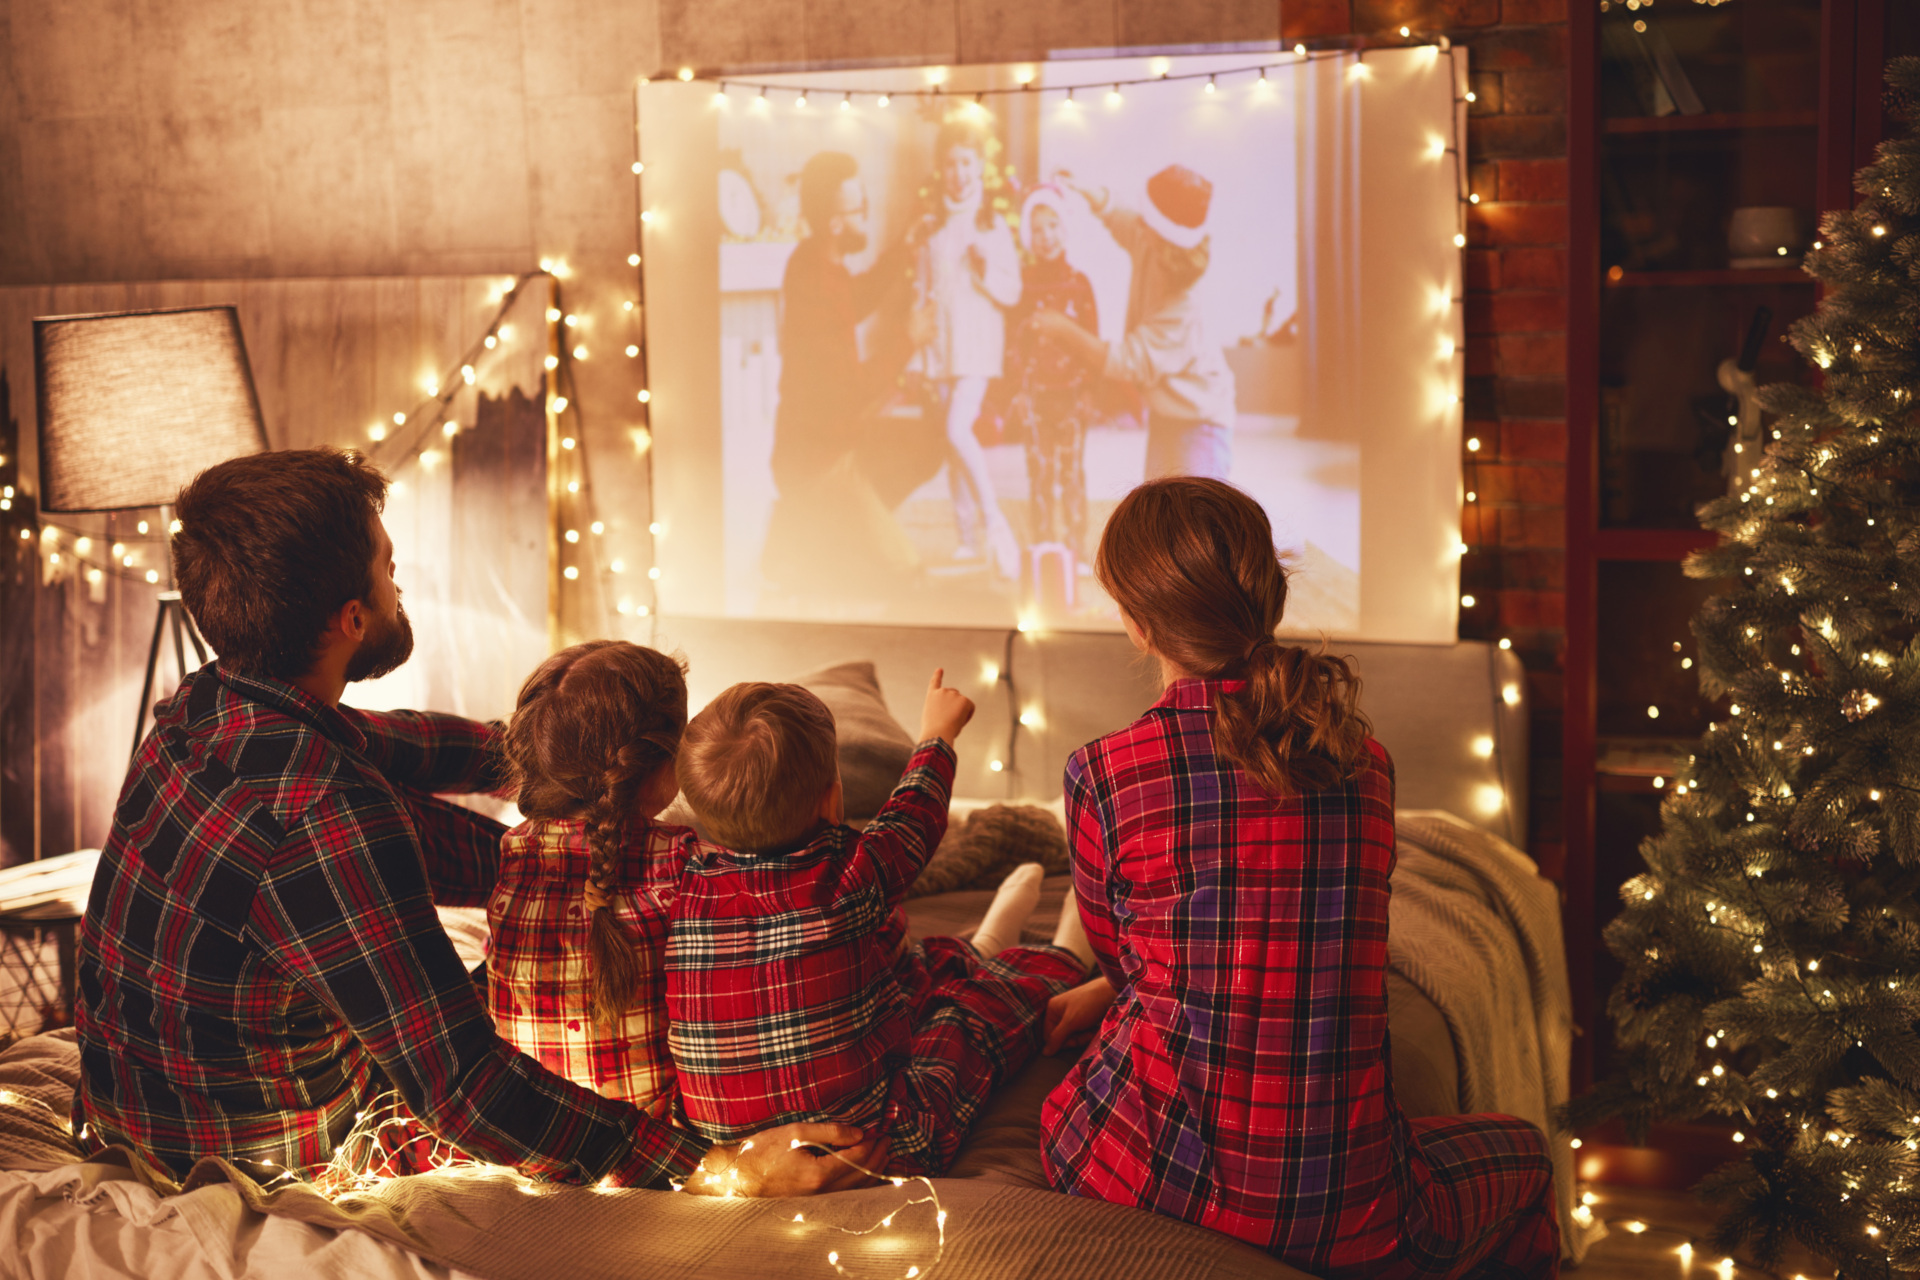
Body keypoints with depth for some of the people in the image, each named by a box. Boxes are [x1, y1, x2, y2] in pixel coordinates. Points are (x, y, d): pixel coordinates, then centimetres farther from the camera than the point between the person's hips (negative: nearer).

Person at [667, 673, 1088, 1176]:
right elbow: (915, 814, 1)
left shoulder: (685, 891, -16)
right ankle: (1064, 961, 54)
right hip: (879, 1147, -5)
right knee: (979, 1004, 24)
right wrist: (937, 735, 20)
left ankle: (978, 953, 59)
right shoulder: (850, 876, -22)